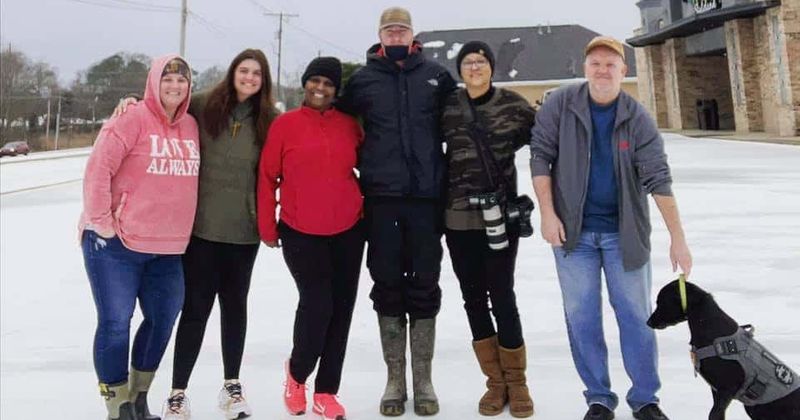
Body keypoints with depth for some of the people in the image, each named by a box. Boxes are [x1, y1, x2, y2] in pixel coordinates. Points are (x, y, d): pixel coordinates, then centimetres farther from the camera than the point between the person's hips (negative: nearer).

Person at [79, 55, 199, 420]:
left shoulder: (191, 126, 7)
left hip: (168, 248, 7)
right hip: (116, 244, -6)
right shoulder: (133, 119, -12)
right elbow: (97, 170, -16)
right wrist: (101, 221, -15)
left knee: (163, 319, 14)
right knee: (115, 323, -2)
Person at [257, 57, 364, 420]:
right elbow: (267, 177, -1)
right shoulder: (284, 124, -3)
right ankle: (297, 373, 19)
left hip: (348, 231, 3)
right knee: (316, 303, -12)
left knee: (342, 308, 6)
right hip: (301, 233, -3)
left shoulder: (349, 125, 4)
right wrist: (267, 226, -2)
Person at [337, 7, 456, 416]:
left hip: (426, 197, 0)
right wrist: (363, 165, 6)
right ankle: (394, 379, 18)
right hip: (381, 199, 0)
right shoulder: (362, 79, 7)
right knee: (387, 287, 5)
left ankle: (423, 380, 17)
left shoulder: (436, 75, 7)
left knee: (424, 287, 4)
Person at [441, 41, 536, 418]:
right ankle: (495, 382, 22)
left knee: (502, 297, -1)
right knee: (473, 298, 8)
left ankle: (516, 382, 18)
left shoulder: (513, 104, -1)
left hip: (501, 214, -2)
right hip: (458, 217, 2)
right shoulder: (448, 106, 3)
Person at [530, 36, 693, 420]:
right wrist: (547, 214, -11)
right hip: (573, 230, 0)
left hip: (625, 231, 0)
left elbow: (658, 179, -10)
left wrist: (677, 238, -13)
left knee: (635, 316, 6)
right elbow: (540, 156, -3)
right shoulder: (560, 105, -5)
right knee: (582, 318, 5)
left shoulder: (638, 119, -6)